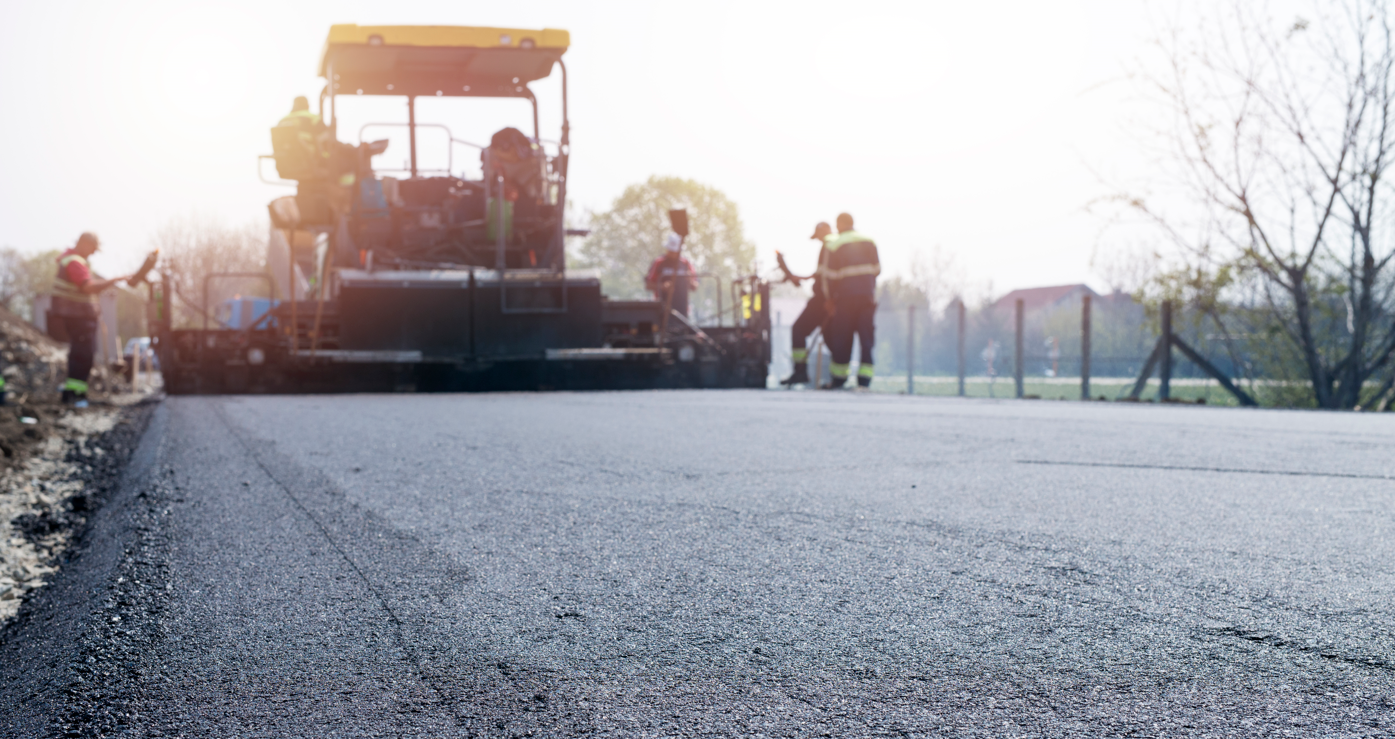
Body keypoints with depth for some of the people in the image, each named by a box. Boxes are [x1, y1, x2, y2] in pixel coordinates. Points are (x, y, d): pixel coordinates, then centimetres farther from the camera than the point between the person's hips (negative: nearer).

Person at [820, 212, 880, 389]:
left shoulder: (834, 245, -4)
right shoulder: (869, 242, 8)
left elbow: (830, 275, -5)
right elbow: (877, 269, 11)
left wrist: (829, 298, 3)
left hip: (846, 296, -3)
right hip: (868, 295, 3)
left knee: (842, 337, 5)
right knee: (867, 336, 3)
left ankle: (839, 378, 10)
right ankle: (864, 379, -2)